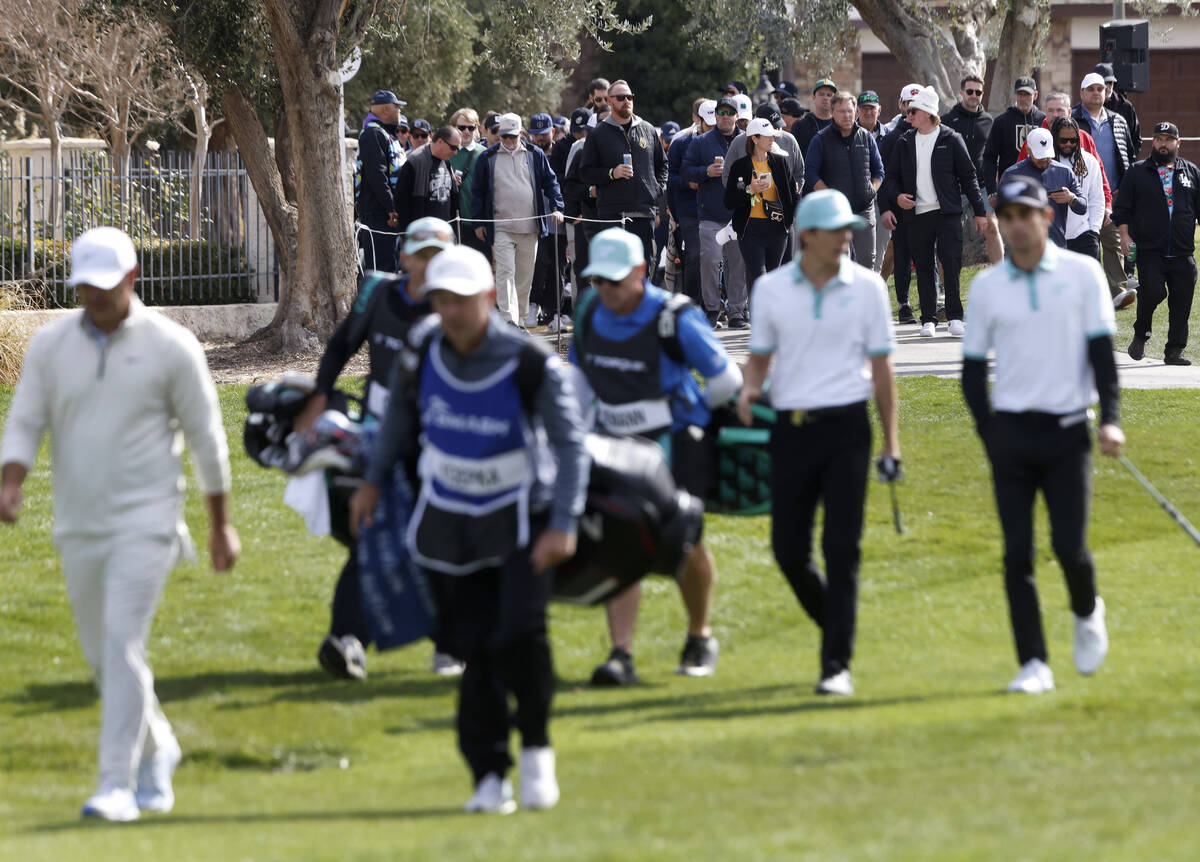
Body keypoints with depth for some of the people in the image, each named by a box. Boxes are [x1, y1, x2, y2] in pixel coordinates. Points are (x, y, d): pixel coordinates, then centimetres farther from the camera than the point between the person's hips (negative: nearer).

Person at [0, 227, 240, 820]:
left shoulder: (170, 346, -5)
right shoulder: (51, 345, 4)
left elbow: (206, 438, 1)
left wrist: (221, 526, 4)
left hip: (145, 521, -4)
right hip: (77, 526, 5)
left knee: (122, 643, -17)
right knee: (104, 657, 12)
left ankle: (118, 784, -18)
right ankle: (157, 750, 36)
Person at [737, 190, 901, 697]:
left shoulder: (867, 287, 1)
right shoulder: (770, 289, 4)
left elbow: (880, 366, 5)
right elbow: (760, 356, 12)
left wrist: (890, 443, 4)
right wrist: (749, 389, -12)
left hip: (846, 426, -2)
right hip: (791, 427, 2)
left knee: (841, 547, -7)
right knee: (788, 549, 3)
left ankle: (837, 664, -5)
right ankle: (838, 629, 28)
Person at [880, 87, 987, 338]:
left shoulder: (951, 140, 1)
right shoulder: (904, 144, 12)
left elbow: (968, 176, 4)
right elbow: (891, 176, 17)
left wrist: (979, 211, 2)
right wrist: (896, 197, -4)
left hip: (947, 213, -3)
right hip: (917, 214, 3)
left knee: (951, 262, -9)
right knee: (923, 267, 4)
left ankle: (954, 317, -2)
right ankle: (928, 319, 10)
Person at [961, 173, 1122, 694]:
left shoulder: (1082, 274, 2)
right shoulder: (986, 286, 5)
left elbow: (1102, 351, 0)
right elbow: (973, 367, 10)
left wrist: (1111, 419, -10)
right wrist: (990, 435, 3)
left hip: (1067, 431, -1)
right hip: (1011, 434, 1)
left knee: (1069, 546, -8)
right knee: (1018, 554, -3)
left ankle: (1087, 613, 23)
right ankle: (1033, 664, 1)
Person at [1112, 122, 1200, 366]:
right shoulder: (1138, 172, 8)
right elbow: (1121, 208, 9)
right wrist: (1125, 234, -3)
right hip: (1149, 251, -2)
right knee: (1153, 292, -18)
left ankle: (1175, 351, 8)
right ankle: (1140, 335, 7)